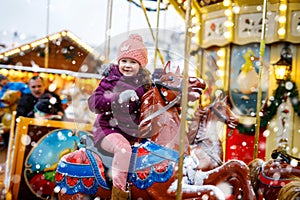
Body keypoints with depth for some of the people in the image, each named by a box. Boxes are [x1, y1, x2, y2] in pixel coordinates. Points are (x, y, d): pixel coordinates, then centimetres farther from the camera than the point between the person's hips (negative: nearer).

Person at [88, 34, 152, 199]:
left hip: (133, 132, 6)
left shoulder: (145, 83, 11)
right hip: (108, 130, -5)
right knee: (123, 147, -34)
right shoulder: (111, 80, -2)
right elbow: (93, 102, -13)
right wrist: (118, 97, -26)